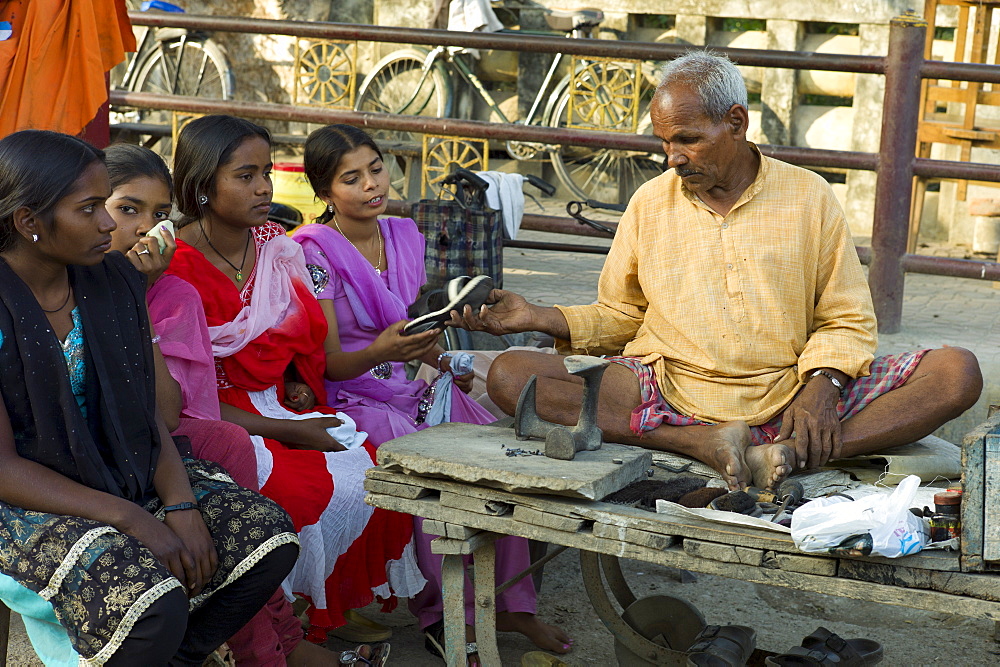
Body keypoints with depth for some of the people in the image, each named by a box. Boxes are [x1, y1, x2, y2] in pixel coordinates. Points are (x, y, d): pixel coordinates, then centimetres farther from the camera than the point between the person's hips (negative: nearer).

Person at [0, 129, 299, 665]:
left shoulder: (113, 280, 1)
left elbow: (147, 412, 5)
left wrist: (181, 505, -13)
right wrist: (133, 521, -23)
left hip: (125, 472, 7)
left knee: (267, 533, -11)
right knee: (150, 605, -32)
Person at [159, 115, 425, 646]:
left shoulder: (277, 248, 9)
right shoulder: (175, 268, -13)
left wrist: (301, 385, 0)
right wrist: (282, 431, -19)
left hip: (279, 404, 6)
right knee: (300, 492, -30)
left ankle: (342, 612, -3)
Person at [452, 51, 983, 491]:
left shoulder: (808, 196, 7)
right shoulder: (649, 204, 12)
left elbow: (846, 319, 8)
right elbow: (619, 318, 18)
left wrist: (822, 384, -12)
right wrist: (539, 318, 0)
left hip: (788, 394, -1)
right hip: (669, 394, 1)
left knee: (958, 372, -20)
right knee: (509, 376, -23)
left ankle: (784, 453, -36)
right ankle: (712, 446, -32)